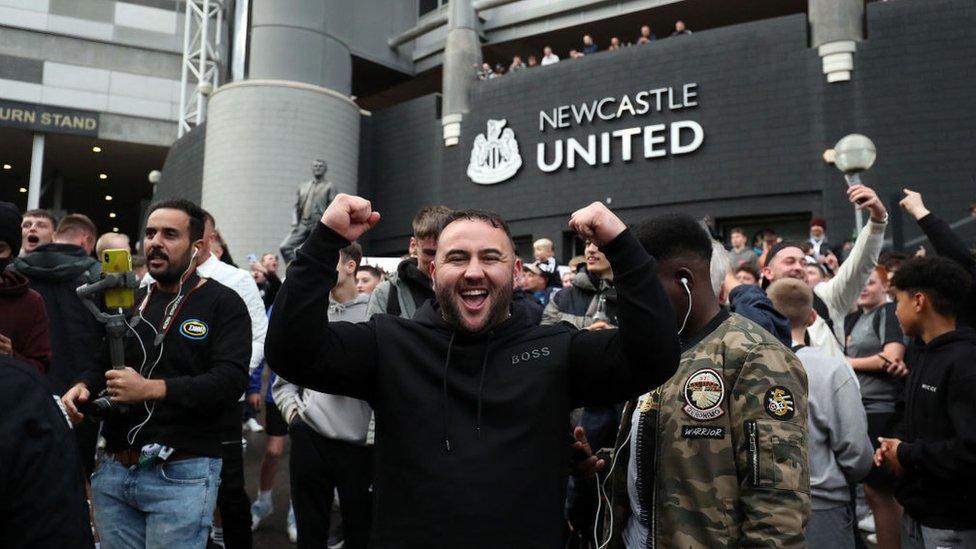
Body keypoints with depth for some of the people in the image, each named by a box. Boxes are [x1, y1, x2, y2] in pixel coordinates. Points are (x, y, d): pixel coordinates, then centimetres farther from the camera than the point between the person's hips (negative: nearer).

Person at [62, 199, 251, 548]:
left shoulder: (223, 304, -7)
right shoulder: (130, 301, 15)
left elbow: (231, 381, -19)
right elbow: (103, 364, 21)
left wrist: (151, 389, -26)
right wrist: (84, 386, -2)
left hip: (181, 475, -6)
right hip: (113, 469, 6)